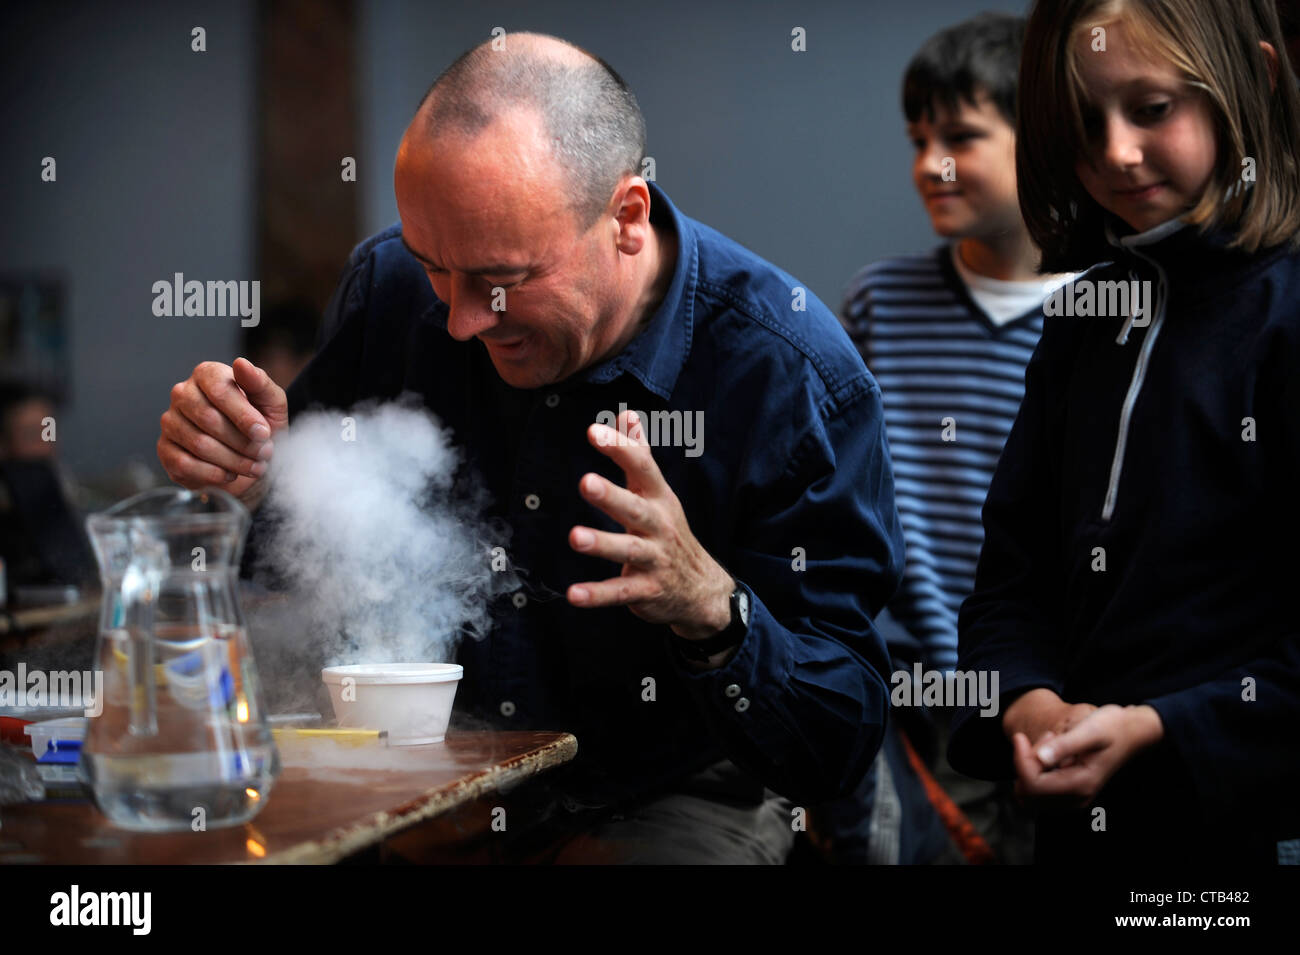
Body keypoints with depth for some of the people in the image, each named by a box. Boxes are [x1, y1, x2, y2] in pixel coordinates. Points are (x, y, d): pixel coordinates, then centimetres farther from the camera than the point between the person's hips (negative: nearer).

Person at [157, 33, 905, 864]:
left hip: (667, 799, -1)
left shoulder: (792, 374, -19)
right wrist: (254, 478, -11)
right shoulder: (393, 287, -6)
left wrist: (707, 606, -36)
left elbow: (839, 746, -19)